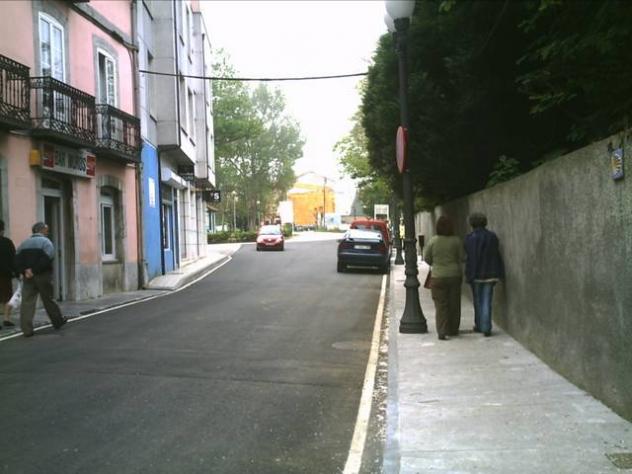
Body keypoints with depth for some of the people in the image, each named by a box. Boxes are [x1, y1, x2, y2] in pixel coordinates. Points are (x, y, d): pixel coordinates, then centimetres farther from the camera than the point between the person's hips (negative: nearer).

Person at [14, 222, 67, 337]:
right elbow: (47, 259, -20)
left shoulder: (24, 244, 12)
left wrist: (24, 271, -9)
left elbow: (17, 259, 0)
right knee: (48, 300, 10)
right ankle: (58, 322, 25)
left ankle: (27, 330, -7)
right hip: (43, 276, -4)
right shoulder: (45, 242, -5)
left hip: (27, 277, 4)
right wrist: (34, 270, -15)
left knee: (27, 302, 0)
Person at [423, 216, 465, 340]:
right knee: (454, 304, 13)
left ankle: (442, 332, -7)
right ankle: (453, 330, 23)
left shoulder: (433, 241, -8)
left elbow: (427, 258, -1)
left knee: (441, 305, 1)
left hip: (438, 277, -1)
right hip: (455, 275, 1)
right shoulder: (456, 241, -7)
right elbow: (462, 257, -1)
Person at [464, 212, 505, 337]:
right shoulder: (492, 236, 1)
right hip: (489, 274, 2)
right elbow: (497, 255, 4)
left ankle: (479, 325, 22)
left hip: (476, 275, -2)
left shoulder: (469, 238, -9)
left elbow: (469, 257, -11)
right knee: (487, 302, 2)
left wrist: (469, 275, -7)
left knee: (477, 301, 13)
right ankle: (486, 328, -3)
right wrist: (499, 274, 9)